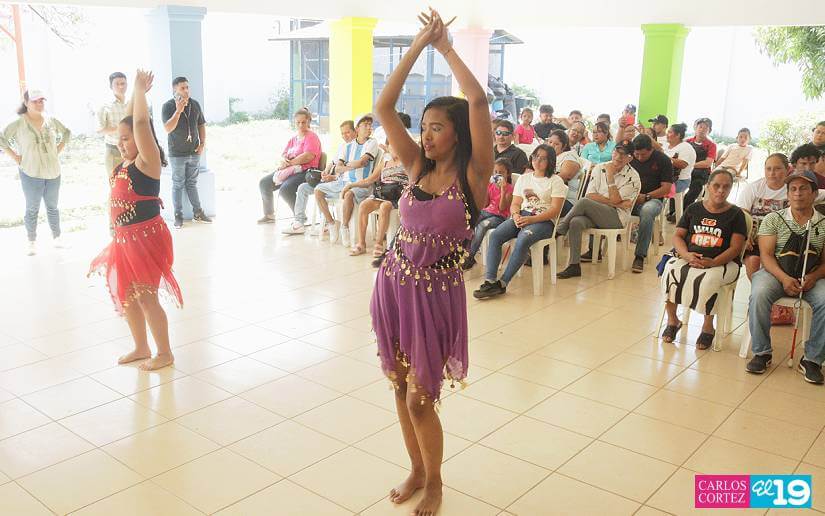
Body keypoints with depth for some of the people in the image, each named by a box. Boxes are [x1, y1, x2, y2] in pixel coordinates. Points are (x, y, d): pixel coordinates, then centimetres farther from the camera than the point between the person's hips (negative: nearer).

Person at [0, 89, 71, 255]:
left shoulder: (51, 120, 0)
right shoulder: (19, 123, -10)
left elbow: (66, 133, 16)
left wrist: (58, 150, 7)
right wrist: (15, 157, -10)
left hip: (53, 172, 3)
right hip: (31, 174, -3)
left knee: (52, 207, 14)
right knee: (32, 209, 7)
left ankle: (57, 238, 26)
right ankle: (32, 242, 18)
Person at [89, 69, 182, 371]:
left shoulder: (147, 161, -14)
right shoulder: (124, 163, 9)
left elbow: (140, 123, -24)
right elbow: (128, 124, 17)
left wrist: (140, 90, -17)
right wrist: (136, 92, 17)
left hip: (146, 238, -9)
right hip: (124, 239, 9)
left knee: (146, 297, -3)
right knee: (126, 295, 15)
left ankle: (164, 353, 11)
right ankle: (141, 348, 30)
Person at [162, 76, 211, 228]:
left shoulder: (195, 104, 4)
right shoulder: (168, 106, -9)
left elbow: (201, 125, 13)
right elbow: (168, 129, -19)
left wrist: (202, 143, 1)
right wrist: (178, 110, -26)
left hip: (194, 153, 4)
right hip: (177, 154, -4)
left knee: (192, 184, 13)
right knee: (178, 185, 3)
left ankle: (198, 213, 18)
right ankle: (178, 216, 9)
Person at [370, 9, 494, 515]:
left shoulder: (473, 173, -9)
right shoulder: (418, 166, 4)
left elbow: (478, 101, -21)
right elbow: (383, 106, -1)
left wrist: (446, 47, -8)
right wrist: (419, 44, -4)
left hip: (436, 294, -5)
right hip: (393, 285, 5)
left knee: (420, 399, 3)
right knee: (401, 389, 16)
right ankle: (416, 471, 38)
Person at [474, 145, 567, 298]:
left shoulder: (556, 181, 5)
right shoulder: (523, 178, 21)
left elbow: (555, 209, -6)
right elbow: (515, 204, 16)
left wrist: (531, 219, -19)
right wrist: (516, 215, -10)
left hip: (543, 220, -5)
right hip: (521, 217, 5)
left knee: (522, 240, -36)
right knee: (495, 236, -24)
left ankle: (502, 283, -31)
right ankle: (490, 281, -31)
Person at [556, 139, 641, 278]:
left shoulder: (632, 177, -1)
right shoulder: (599, 168, 11)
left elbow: (615, 199, -11)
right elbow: (590, 195, -1)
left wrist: (610, 176, -9)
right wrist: (617, 203, -10)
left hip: (617, 218, -4)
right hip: (594, 214, 4)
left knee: (583, 202, -29)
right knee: (576, 222, -30)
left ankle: (559, 231, -11)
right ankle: (574, 266, -26)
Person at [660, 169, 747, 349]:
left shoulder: (736, 214, 5)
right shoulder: (693, 209, 14)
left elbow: (736, 247, -4)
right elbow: (678, 236, 10)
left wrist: (712, 262, -21)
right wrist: (687, 255, -12)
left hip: (723, 263, -3)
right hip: (690, 258, 3)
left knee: (709, 279, -37)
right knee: (670, 269, -28)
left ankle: (708, 327, -14)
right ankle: (672, 320, -9)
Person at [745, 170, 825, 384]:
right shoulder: (773, 219, 6)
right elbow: (766, 255, -3)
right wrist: (784, 278, -19)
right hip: (776, 273, -1)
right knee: (759, 294, -34)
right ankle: (762, 352, -17)